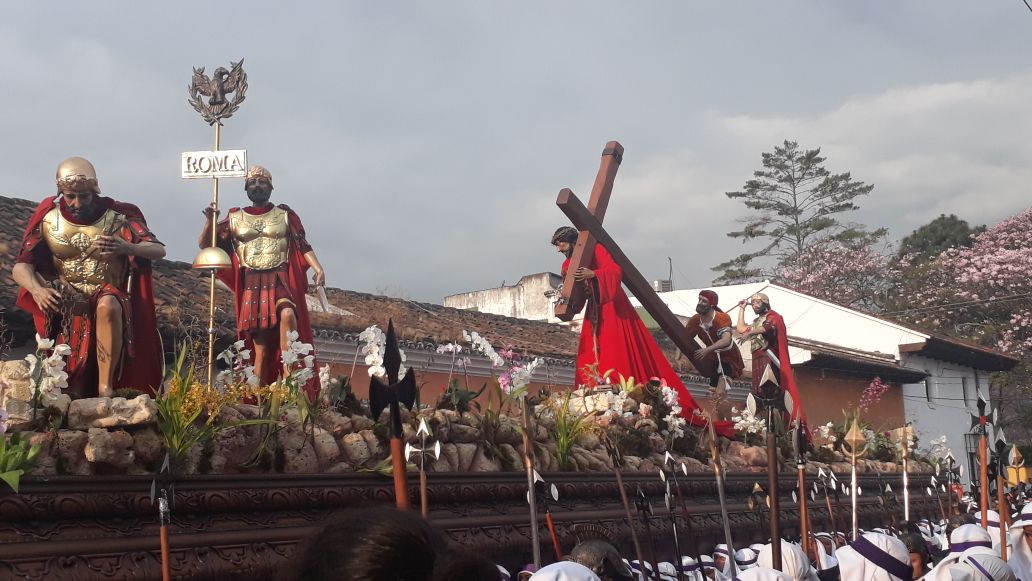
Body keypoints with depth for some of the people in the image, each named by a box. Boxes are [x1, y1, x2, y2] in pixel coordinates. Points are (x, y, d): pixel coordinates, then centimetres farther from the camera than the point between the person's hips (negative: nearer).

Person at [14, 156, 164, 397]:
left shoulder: (117, 216, -5)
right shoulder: (48, 219, 1)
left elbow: (159, 251, -10)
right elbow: (21, 267, -1)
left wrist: (126, 247, -33)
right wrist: (36, 289, -26)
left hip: (108, 298, -3)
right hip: (67, 307, 3)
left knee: (107, 305, -38)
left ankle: (105, 388, -33)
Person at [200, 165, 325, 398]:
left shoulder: (285, 214, 9)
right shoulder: (235, 218, 12)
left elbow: (303, 246, 5)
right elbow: (205, 245, 12)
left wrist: (317, 267, -12)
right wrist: (210, 222, -7)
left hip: (281, 280, -1)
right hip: (252, 285, 1)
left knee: (287, 314, -33)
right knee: (261, 346, -1)